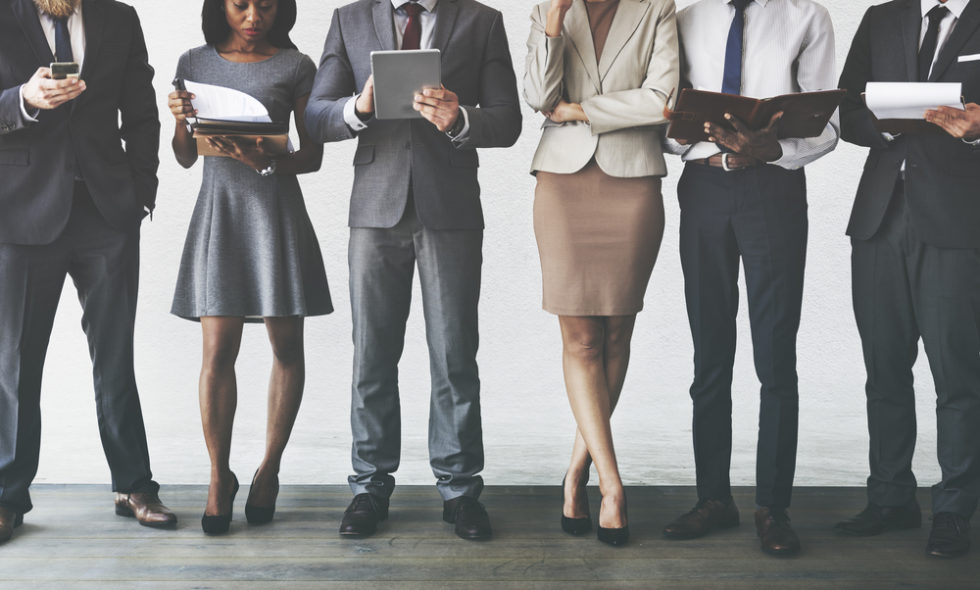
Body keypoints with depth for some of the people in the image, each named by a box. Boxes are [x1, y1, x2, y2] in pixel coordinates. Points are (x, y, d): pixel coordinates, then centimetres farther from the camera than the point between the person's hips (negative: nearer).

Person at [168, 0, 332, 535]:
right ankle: (219, 476, 8)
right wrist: (180, 120, -10)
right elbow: (185, 158, 10)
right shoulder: (195, 64, 8)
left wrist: (268, 161, -16)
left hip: (277, 208, -1)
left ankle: (270, 469, 17)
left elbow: (313, 156, 2)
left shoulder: (295, 67, 2)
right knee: (218, 350, -4)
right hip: (218, 209, 1)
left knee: (286, 346, 3)